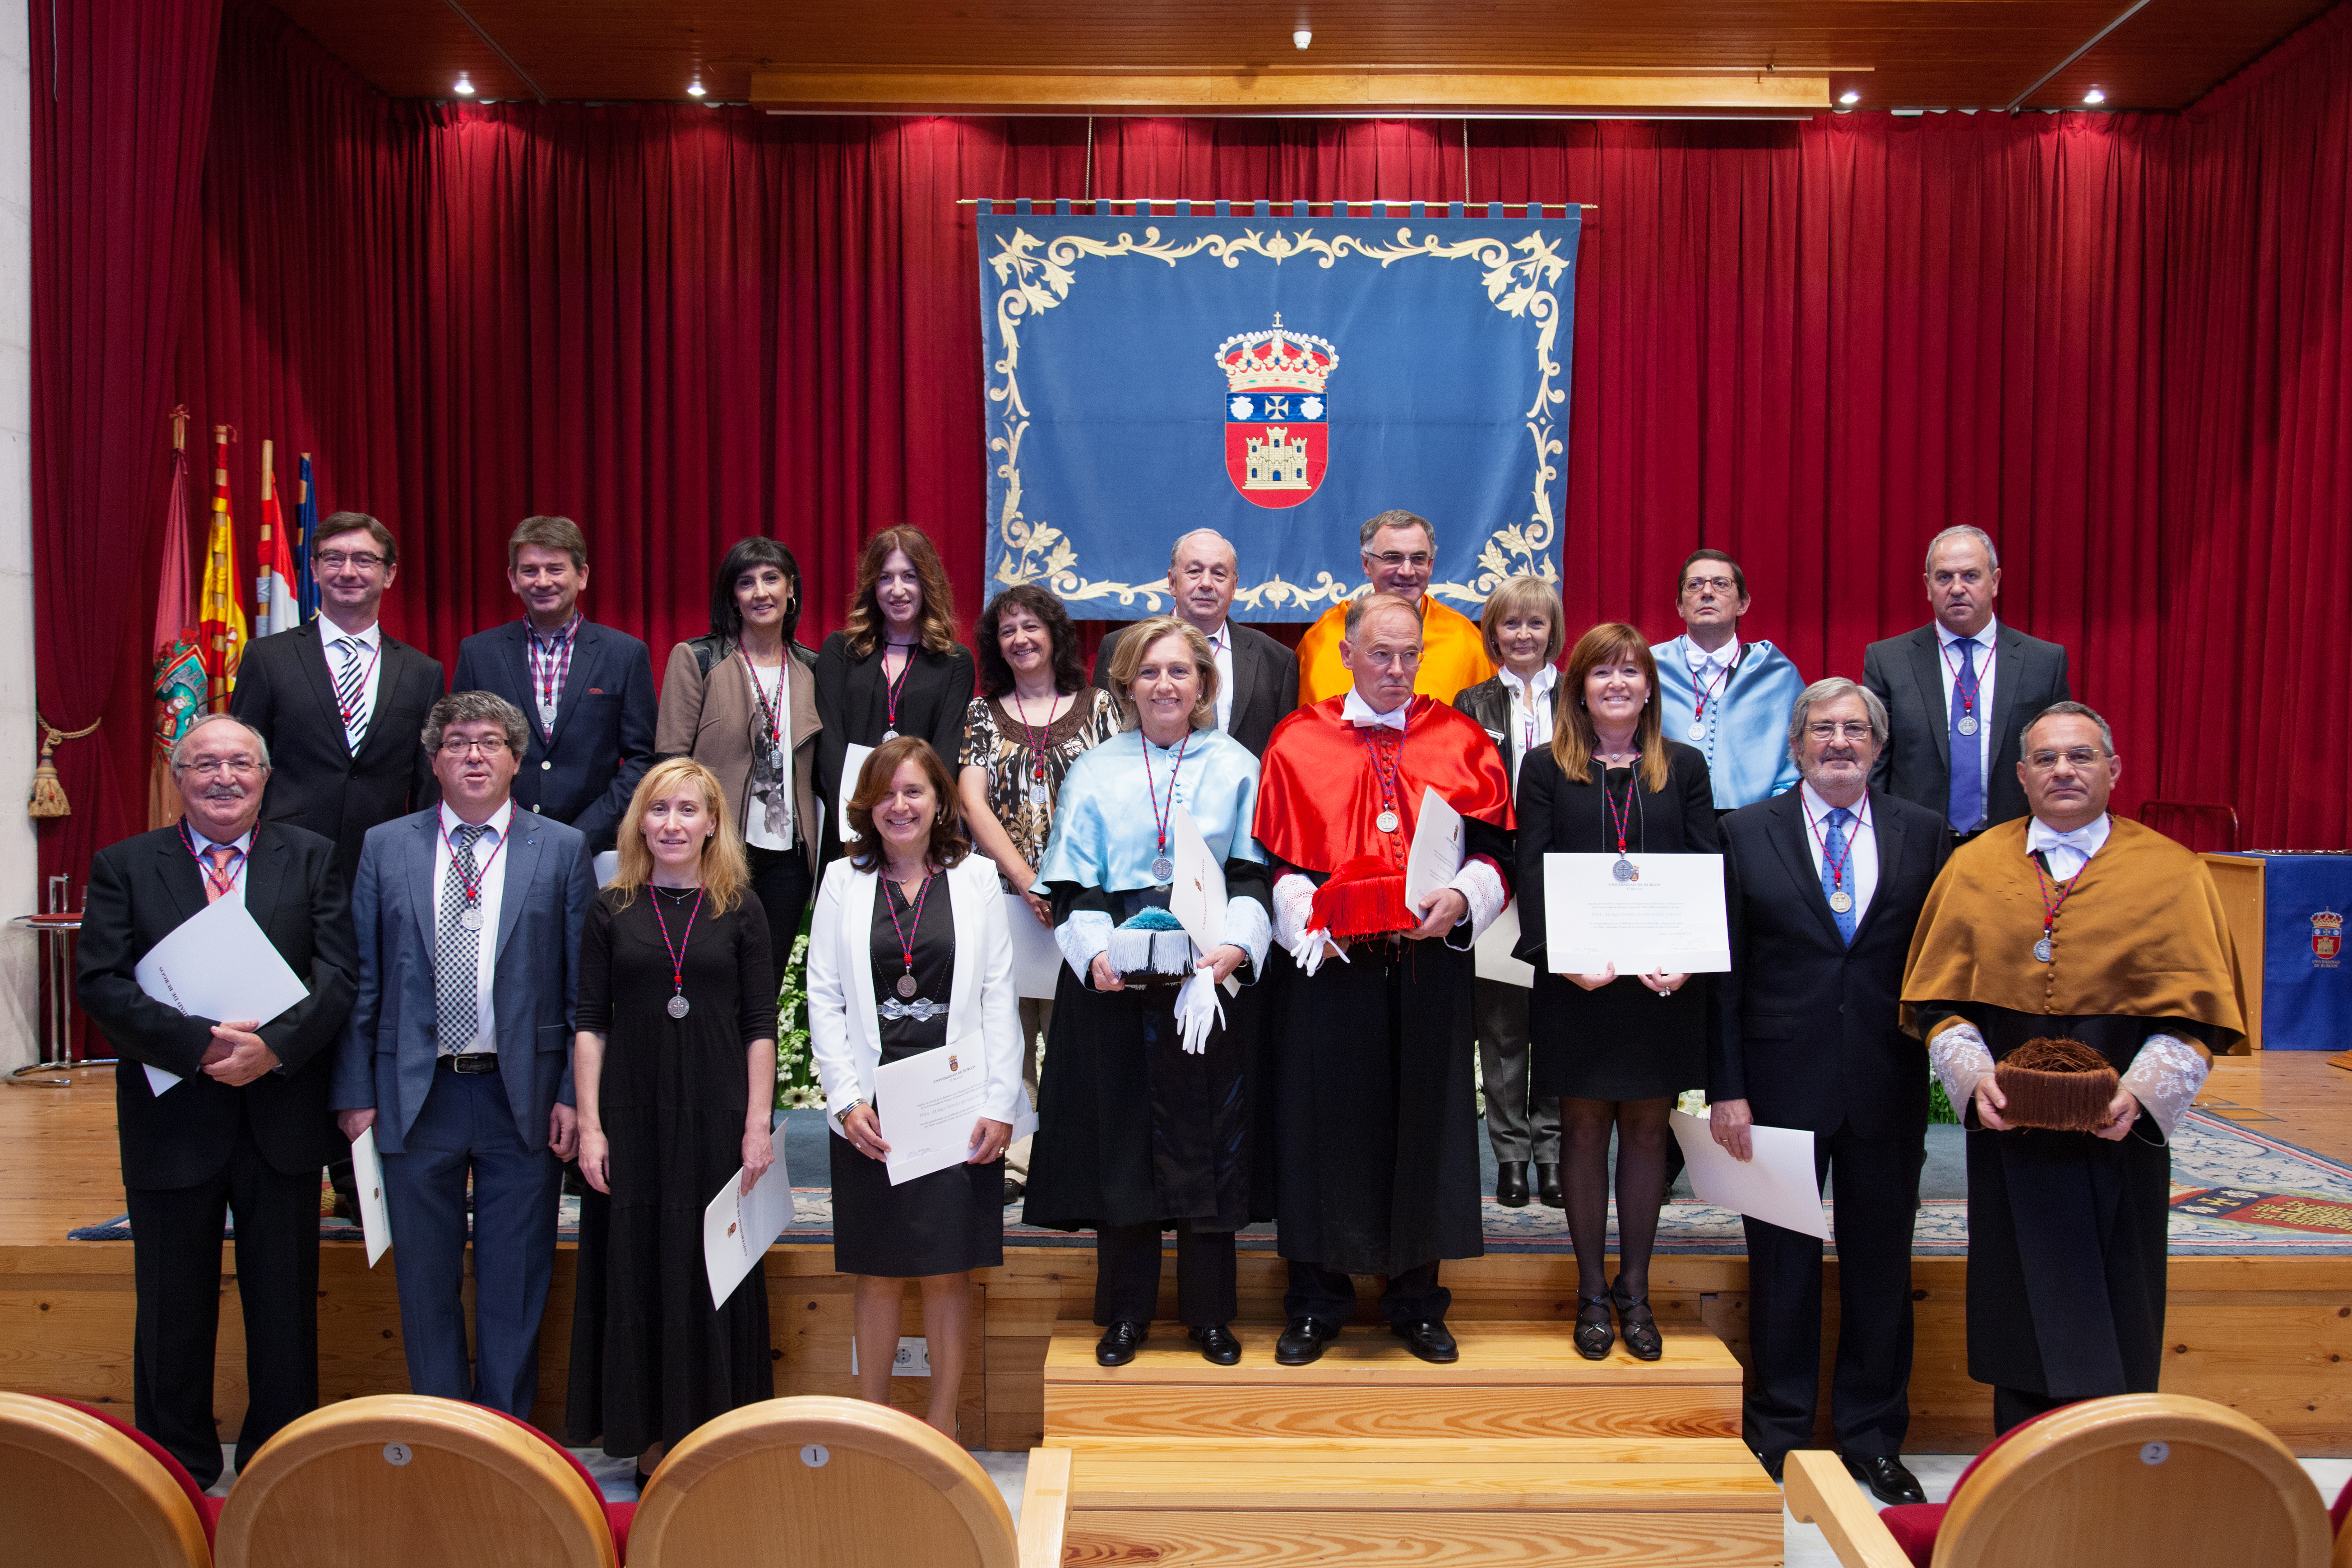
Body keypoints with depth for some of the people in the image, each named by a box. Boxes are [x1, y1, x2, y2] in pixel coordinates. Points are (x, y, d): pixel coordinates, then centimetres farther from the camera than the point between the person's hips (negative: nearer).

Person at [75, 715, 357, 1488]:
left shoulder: (311, 858, 4)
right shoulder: (124, 866, 3)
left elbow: (340, 974, -5)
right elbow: (99, 983, -8)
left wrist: (275, 1044, -20)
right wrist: (201, 1045, -20)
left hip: (282, 1114, 0)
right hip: (171, 1123, 0)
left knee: (286, 1306, 10)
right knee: (173, 1309, 13)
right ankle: (178, 1468, 30)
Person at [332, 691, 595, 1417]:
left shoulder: (562, 849, 2)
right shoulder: (385, 848, 6)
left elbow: (584, 986, 0)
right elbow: (361, 982, 6)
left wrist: (575, 1095, -6)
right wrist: (355, 1092, 0)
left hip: (522, 1095, -1)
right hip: (416, 1093, 1)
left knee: (515, 1279, 8)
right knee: (425, 1276, 11)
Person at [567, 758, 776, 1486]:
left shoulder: (740, 909, 2)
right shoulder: (611, 909, 4)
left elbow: (761, 1025, 1)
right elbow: (590, 1024, 4)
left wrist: (759, 1125, -4)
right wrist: (589, 1125, -3)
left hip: (717, 1121, -1)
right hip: (633, 1121, 1)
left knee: (716, 1272, 5)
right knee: (639, 1270, 6)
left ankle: (716, 1428, 18)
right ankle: (652, 1435, 19)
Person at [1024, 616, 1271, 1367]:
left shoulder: (1237, 768, 8)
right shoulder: (1095, 771, 9)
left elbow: (1255, 874, 2)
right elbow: (1072, 884, 5)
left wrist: (1235, 946, -15)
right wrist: (1095, 949, -13)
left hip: (1208, 972, 0)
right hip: (1114, 980, 1)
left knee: (1208, 1137, 2)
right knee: (1120, 1138, 4)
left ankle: (1209, 1310, 16)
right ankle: (1126, 1310, 17)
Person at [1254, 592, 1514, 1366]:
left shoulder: (1461, 741, 6)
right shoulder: (1298, 742, 4)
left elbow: (1495, 850, 3)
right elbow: (1275, 861, 3)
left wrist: (1460, 900, -16)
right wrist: (1310, 919, -14)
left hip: (1431, 962, 1)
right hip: (1329, 962, -1)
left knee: (1424, 1121, 7)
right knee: (1326, 1122, 5)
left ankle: (1416, 1298, 24)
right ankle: (1317, 1302, 20)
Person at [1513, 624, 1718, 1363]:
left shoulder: (1684, 767, 9)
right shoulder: (1547, 768, 5)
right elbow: (1532, 872, -3)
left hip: (1663, 984, 1)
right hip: (1577, 981, -1)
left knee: (1646, 1130, 8)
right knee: (1584, 1129, 7)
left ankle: (1635, 1288, 22)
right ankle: (1592, 1290, 19)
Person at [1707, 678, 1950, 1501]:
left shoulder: (1924, 833, 5)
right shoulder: (1747, 833, 0)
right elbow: (1724, 971, -2)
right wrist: (1725, 1087, -7)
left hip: (1888, 1087, 2)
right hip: (1782, 1082, -1)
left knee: (1880, 1263, 12)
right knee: (1783, 1262, 9)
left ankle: (1873, 1437, 28)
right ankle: (1778, 1433, 25)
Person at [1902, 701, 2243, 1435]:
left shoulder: (2172, 873, 1)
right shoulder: (1974, 869, 5)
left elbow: (2196, 1014, -3)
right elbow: (1940, 1001, 3)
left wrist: (2140, 1093, -18)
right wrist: (1975, 1076, -13)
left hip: (2118, 1135, -1)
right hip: (2009, 1133, 1)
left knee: (2110, 1339, 5)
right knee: (2023, 1326, 9)